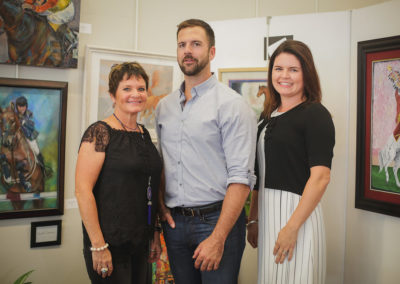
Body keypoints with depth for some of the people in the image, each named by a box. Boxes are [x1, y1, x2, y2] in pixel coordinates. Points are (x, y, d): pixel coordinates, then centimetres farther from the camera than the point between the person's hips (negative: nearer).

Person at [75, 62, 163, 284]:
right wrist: (98, 246, -19)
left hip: (140, 240, 7)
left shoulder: (144, 134, 9)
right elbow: (82, 190, -18)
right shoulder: (100, 132, -12)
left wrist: (155, 233, 13)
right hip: (110, 242, -7)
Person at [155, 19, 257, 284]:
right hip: (175, 222, 5)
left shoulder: (231, 104, -10)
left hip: (216, 219, -5)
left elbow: (241, 177, -16)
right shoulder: (164, 107, 10)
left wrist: (218, 238, -20)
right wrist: (160, 204, 1)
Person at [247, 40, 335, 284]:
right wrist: (254, 218, 13)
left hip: (296, 211, -7)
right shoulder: (269, 115, 11)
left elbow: (320, 177, -17)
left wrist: (292, 227, -20)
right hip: (267, 212, 7)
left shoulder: (315, 114, -9)